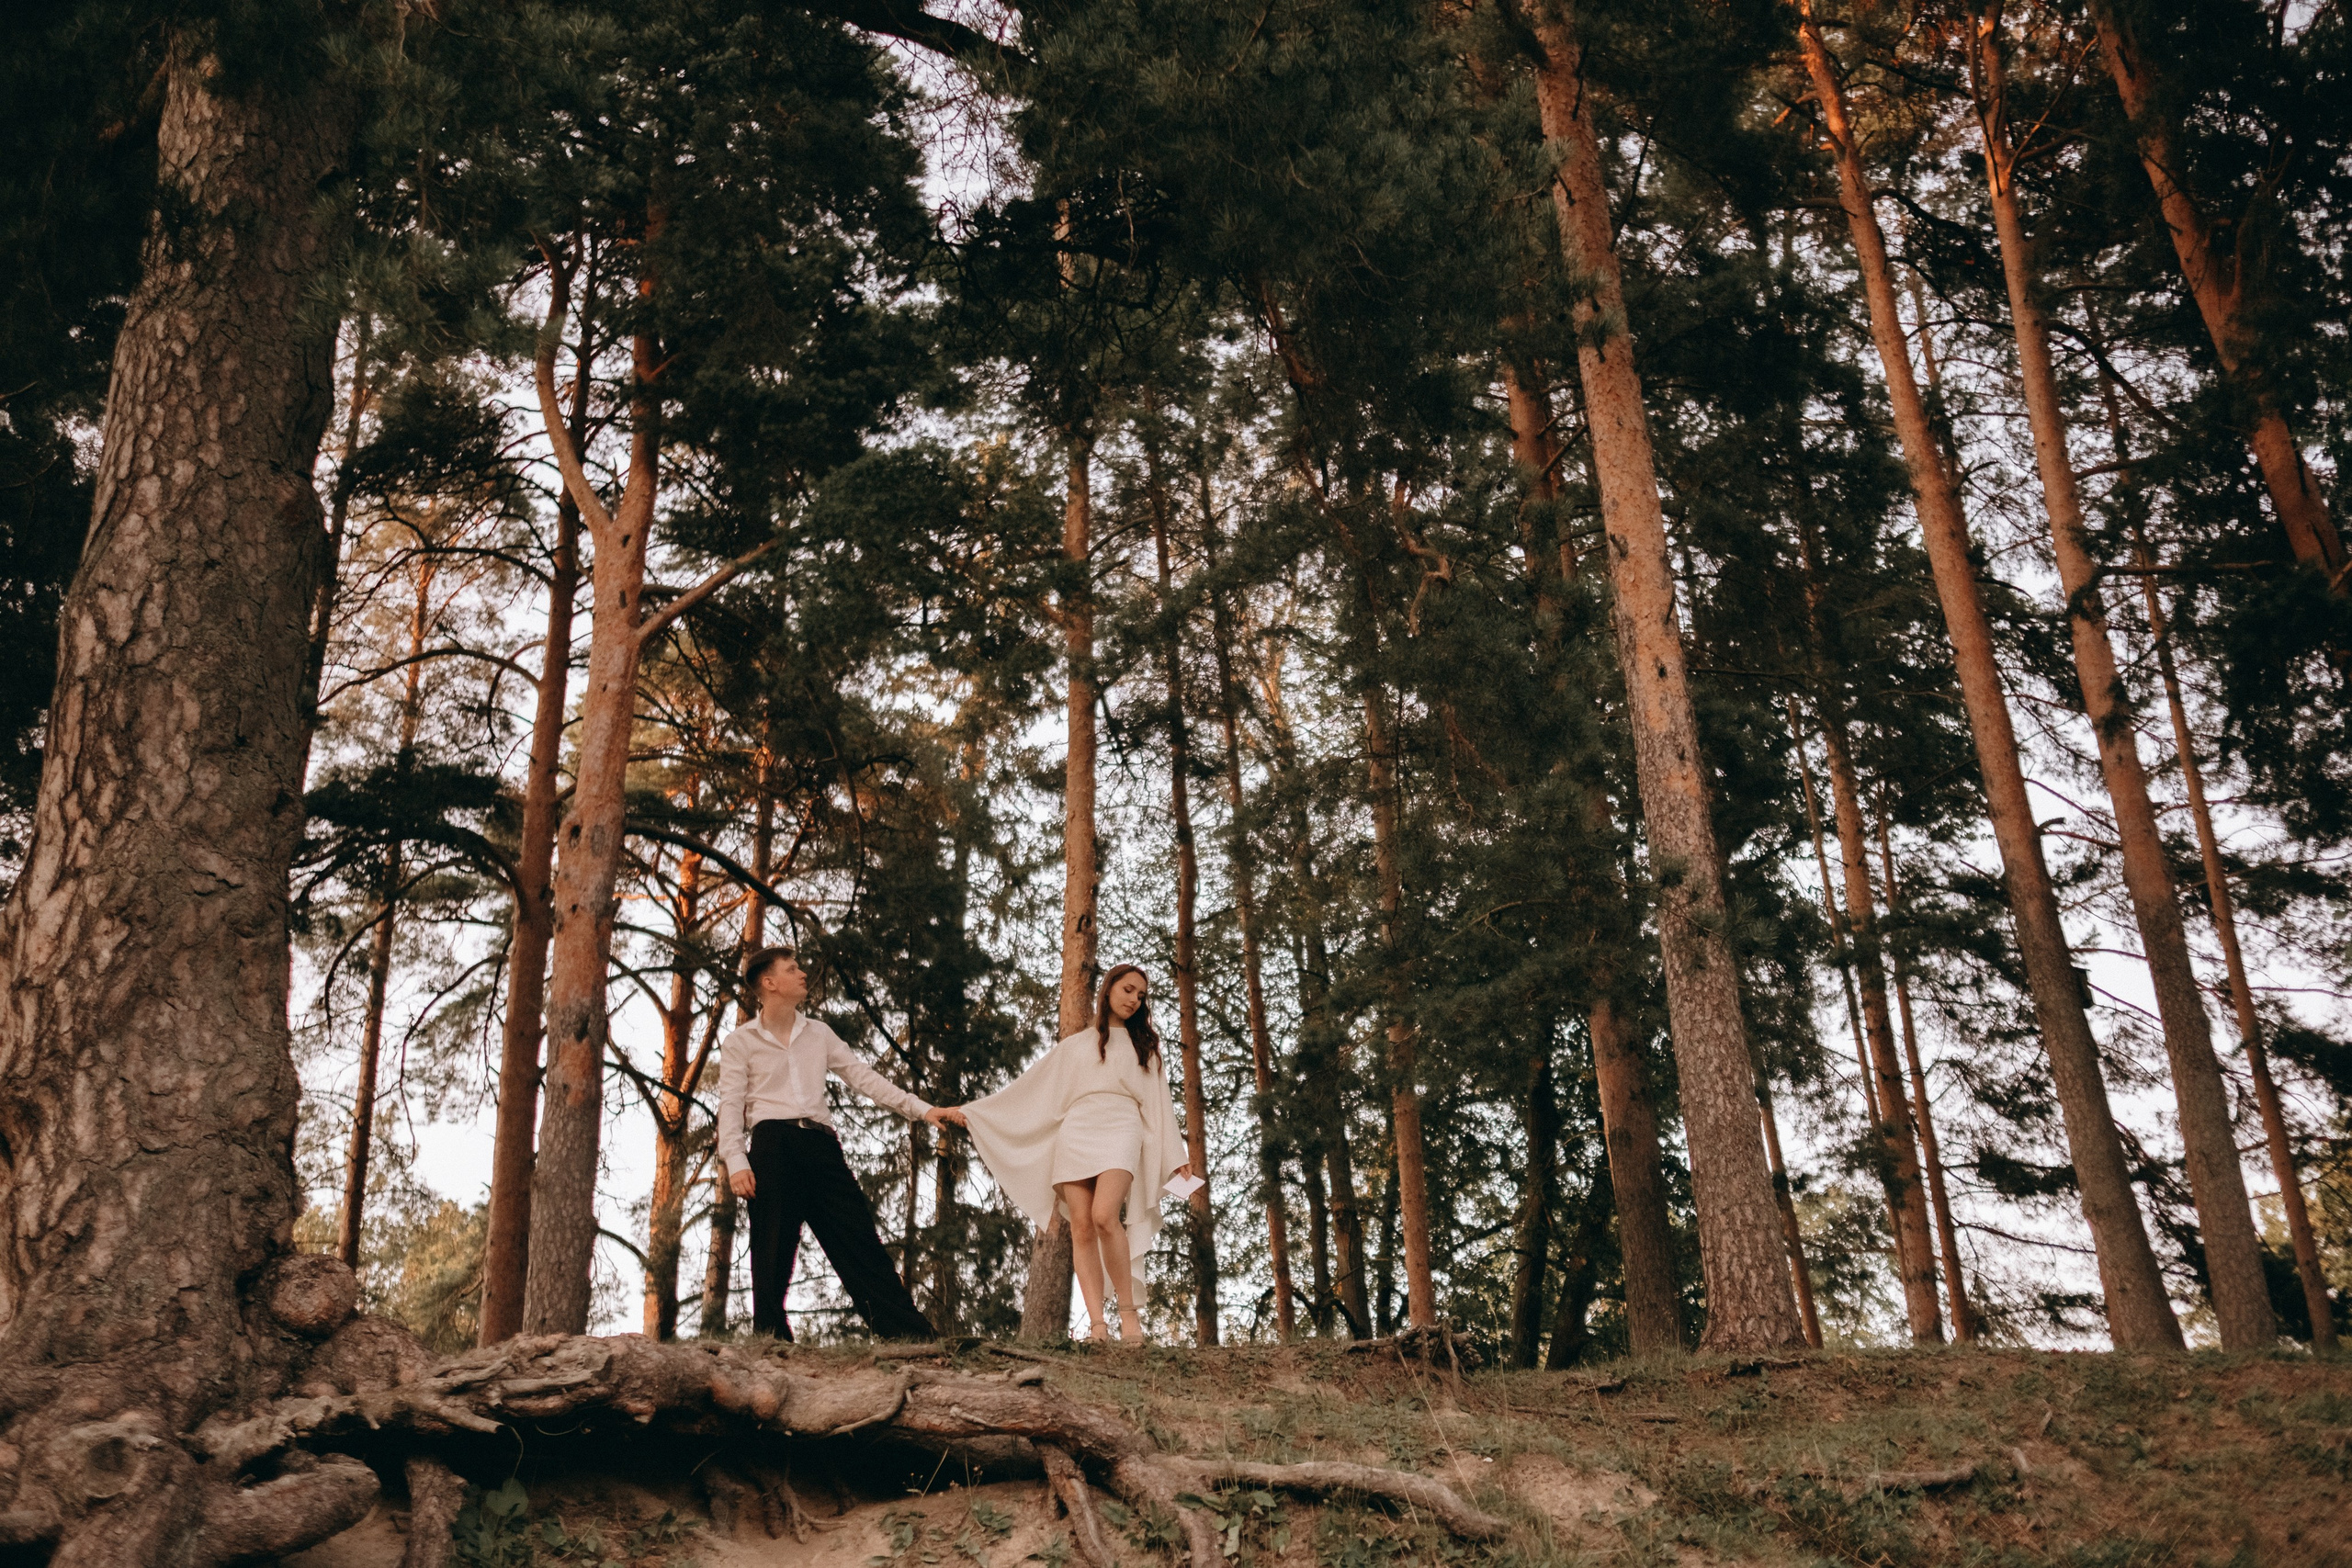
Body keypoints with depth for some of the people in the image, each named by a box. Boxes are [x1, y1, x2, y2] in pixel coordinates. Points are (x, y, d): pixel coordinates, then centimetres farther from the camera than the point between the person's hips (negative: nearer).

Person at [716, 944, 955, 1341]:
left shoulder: (818, 1033, 20)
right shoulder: (739, 1043, 8)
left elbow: (862, 1076, 16)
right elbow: (730, 1106, 1)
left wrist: (919, 1109, 7)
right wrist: (736, 1162, -15)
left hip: (821, 1145, 3)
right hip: (773, 1145, -3)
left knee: (859, 1241, -2)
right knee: (773, 1253, -7)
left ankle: (914, 1335, -7)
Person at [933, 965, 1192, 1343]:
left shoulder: (1144, 1046, 23)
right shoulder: (1076, 1046, 23)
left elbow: (1158, 1102, 17)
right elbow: (1029, 1089, 21)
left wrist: (1176, 1154, 6)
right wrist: (971, 1111, 16)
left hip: (1120, 1131, -2)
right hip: (1076, 1133, 2)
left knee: (1104, 1217, -26)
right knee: (1081, 1228, -12)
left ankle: (1129, 1310, -18)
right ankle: (1098, 1324, -16)